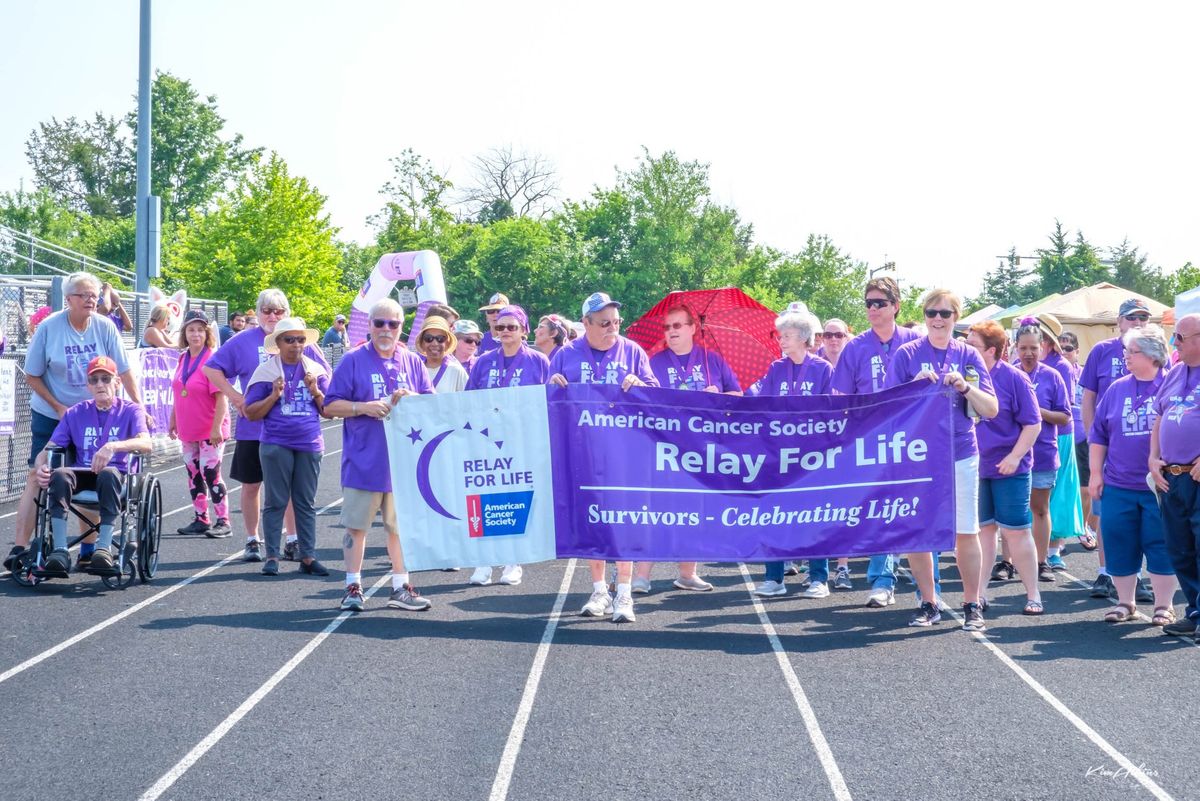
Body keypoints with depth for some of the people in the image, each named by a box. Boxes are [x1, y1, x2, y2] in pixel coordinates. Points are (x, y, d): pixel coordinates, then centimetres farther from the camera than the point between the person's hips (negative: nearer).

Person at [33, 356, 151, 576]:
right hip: (83, 475, 3)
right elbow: (49, 449, 7)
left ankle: (104, 549, -41)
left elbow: (145, 444, -16)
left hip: (118, 475, -3)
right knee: (59, 474, -32)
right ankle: (60, 550, -37)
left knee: (108, 474, -39)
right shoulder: (76, 413, 13)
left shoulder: (130, 411, 4)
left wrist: (112, 447, -34)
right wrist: (41, 467, -18)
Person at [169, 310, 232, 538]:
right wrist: (173, 422, 17)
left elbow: (221, 397, -17)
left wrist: (217, 427, -21)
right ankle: (201, 519, 23)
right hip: (188, 430, 7)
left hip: (210, 431, -7)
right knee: (193, 474, 12)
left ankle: (223, 522, 0)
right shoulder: (183, 359, 8)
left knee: (211, 474, -7)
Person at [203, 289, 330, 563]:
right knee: (251, 484, 7)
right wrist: (234, 396, -6)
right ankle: (252, 540, 19)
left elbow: (324, 375, 13)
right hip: (253, 428, 0)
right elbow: (211, 368, 4)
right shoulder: (244, 341, 1)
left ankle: (293, 541, 15)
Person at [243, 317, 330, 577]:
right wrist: (274, 396, -13)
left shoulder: (316, 370, 10)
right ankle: (272, 556, 5)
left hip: (309, 445, 3)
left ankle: (308, 556, 9)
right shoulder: (266, 371, 2)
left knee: (306, 503, 6)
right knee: (276, 502, 0)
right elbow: (251, 413, 0)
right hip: (276, 445, -2)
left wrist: (315, 391, -7)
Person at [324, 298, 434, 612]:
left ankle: (400, 587, 17)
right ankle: (353, 586, 10)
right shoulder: (353, 361, 0)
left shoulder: (413, 363, 9)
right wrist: (363, 407, -16)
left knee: (400, 525, 9)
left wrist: (412, 399, -10)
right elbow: (330, 406, -1)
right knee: (356, 525, 1)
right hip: (363, 461, -3)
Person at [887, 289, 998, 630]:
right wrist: (916, 385, -18)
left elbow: (991, 409, 1)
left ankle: (972, 606, 9)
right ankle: (928, 604, 14)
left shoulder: (968, 356, 5)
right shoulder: (907, 354, 3)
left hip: (960, 454, 0)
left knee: (966, 532, 1)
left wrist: (965, 387, -16)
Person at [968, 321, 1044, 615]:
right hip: (973, 467, 4)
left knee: (1016, 530, -1)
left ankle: (1033, 595, 6)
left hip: (1008, 467, -4)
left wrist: (1015, 456, -15)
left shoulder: (1013, 378, -8)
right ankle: (978, 594, 16)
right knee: (982, 528, 11)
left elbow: (1032, 423, -6)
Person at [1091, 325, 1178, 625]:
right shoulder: (1117, 389, 8)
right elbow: (1099, 435, 13)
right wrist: (1096, 473, 8)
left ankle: (1164, 606, 12)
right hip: (1118, 486, 4)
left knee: (1161, 546, 1)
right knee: (1119, 545, 7)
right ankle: (1125, 602, 20)